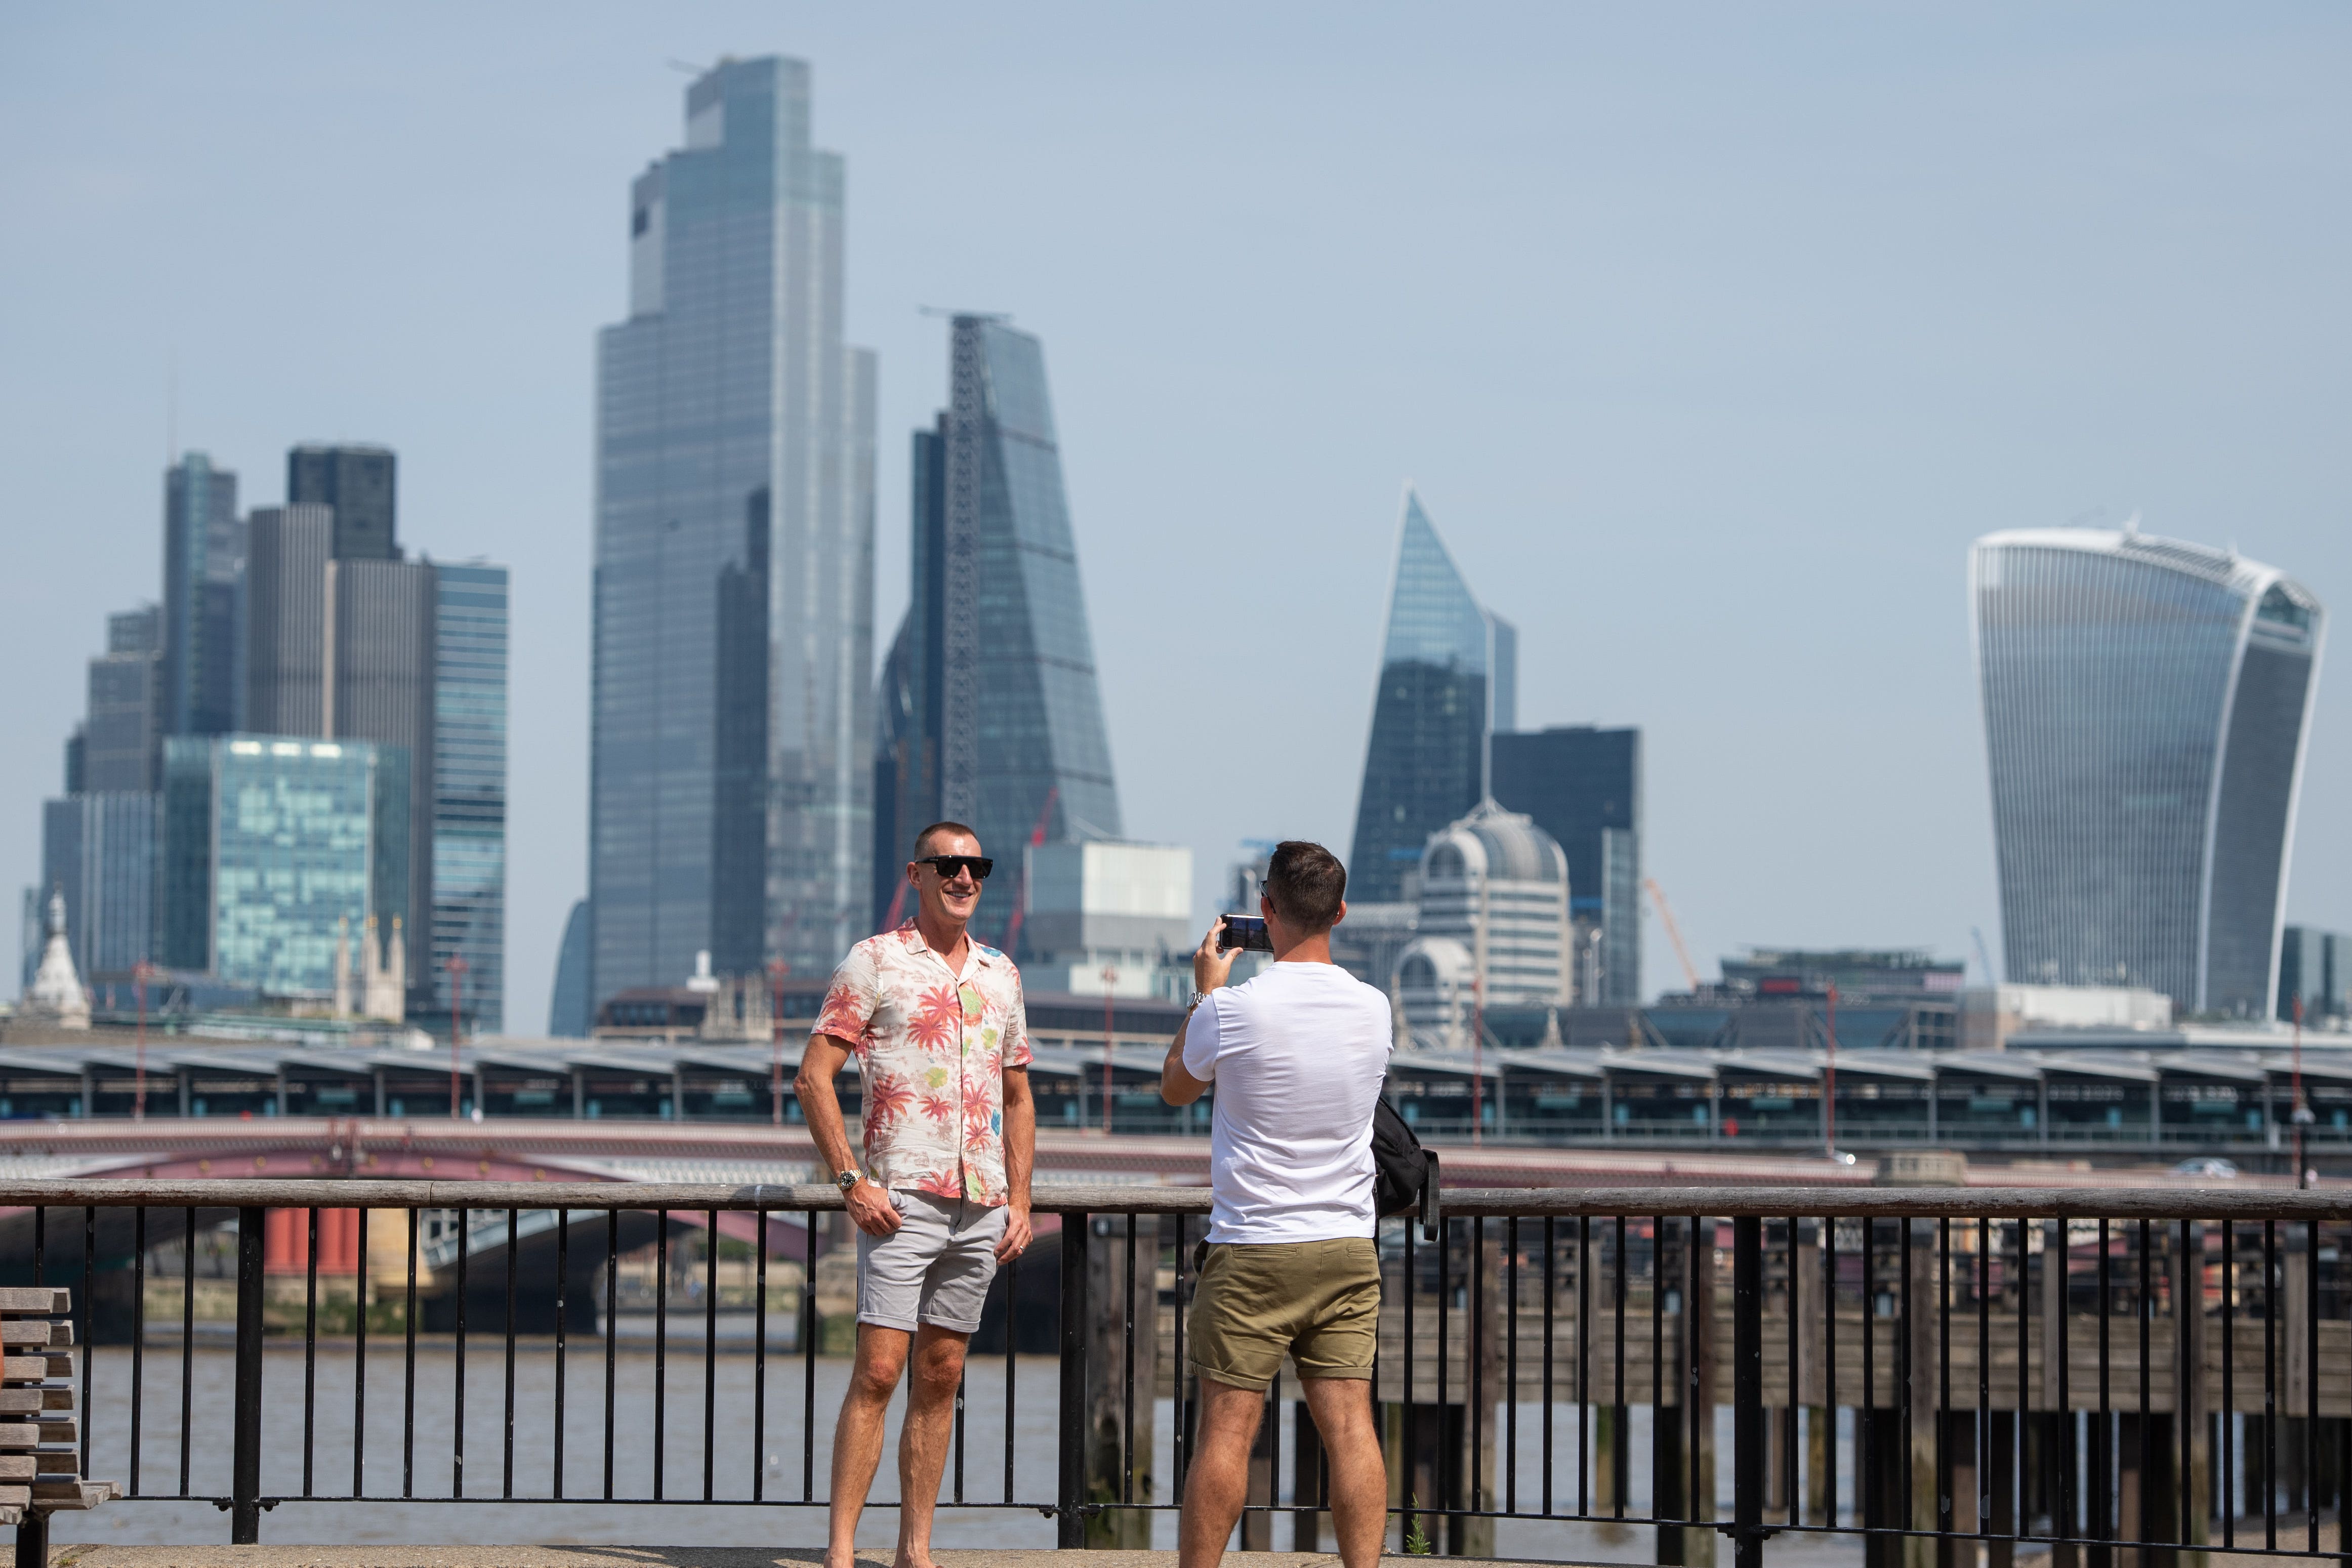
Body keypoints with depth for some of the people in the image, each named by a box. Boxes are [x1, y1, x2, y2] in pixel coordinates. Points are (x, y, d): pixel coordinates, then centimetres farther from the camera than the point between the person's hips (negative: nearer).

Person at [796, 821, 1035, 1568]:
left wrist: (1021, 1200, 12)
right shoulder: (875, 961, -1)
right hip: (902, 1198, -5)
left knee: (941, 1377, 7)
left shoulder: (1001, 973, 15)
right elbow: (814, 1077, -4)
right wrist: (850, 1181, -12)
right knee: (878, 1372, -11)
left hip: (982, 1205, 5)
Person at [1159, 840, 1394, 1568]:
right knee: (1350, 1425, 1)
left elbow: (1175, 1087, 8)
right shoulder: (1373, 1008, 0)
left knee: (1226, 1428, 1)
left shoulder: (1233, 1009, -12)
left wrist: (1205, 990, 17)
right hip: (1348, 1245, 4)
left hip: (1251, 1250, -4)